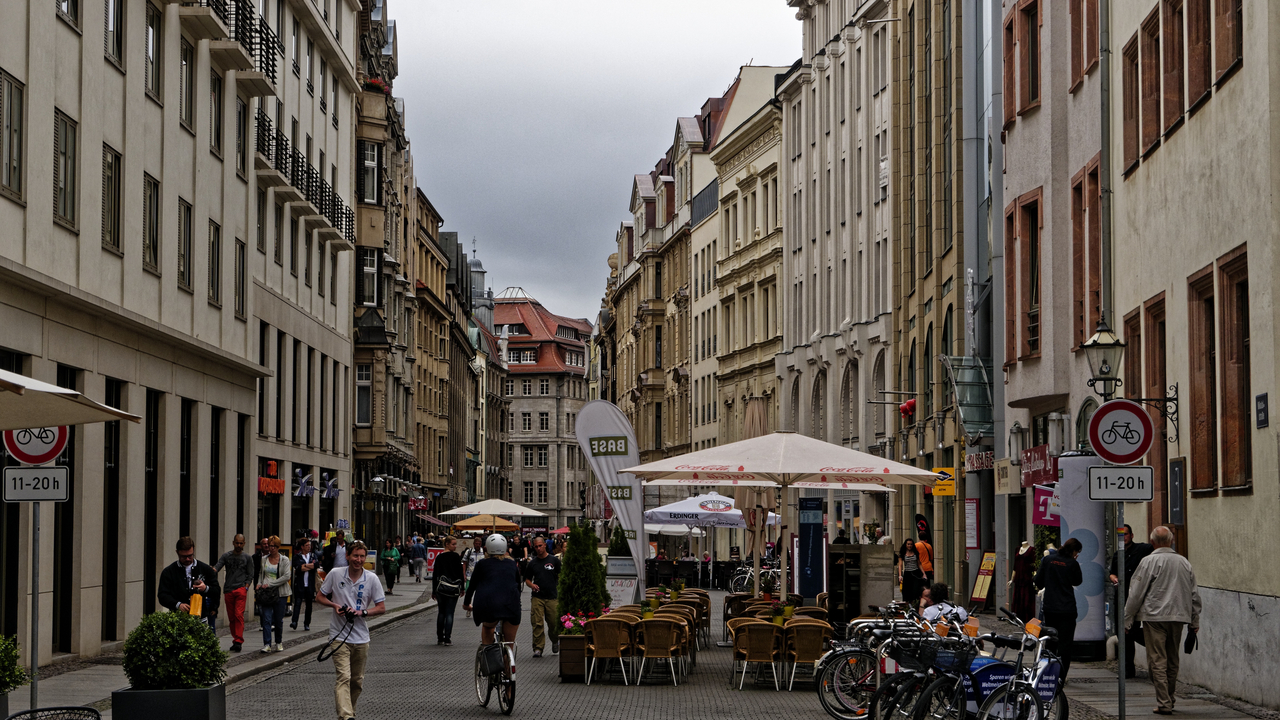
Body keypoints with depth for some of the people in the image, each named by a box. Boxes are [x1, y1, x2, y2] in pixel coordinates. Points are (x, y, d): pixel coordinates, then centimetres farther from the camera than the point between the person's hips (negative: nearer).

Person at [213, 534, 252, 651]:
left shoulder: (247, 557, 9)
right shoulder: (226, 556, 12)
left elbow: (250, 575, 9)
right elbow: (217, 567, 0)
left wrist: (246, 588, -4)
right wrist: (212, 570, -23)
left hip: (241, 589, -3)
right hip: (228, 590, 3)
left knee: (239, 615, -15)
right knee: (231, 617, 5)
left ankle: (238, 641, -17)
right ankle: (235, 640, 15)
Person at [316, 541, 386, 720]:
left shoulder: (372, 579, 0)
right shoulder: (335, 575, -2)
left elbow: (381, 608, 2)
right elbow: (320, 597, 9)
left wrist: (362, 612, -13)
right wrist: (335, 605, -10)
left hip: (361, 637, 2)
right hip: (339, 634, -2)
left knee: (357, 680, 11)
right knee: (343, 677, -16)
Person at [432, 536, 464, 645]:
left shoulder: (439, 557, 6)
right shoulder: (456, 557, -6)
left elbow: (434, 574, 7)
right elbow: (460, 572, -6)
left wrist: (433, 591, 13)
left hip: (440, 588, 3)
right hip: (453, 589, -3)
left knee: (441, 612, 14)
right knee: (449, 613, -1)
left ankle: (439, 638, 14)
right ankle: (447, 639, -7)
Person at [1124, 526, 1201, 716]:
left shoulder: (1149, 562, -7)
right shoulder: (1184, 562, 8)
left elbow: (1137, 593, -7)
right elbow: (1194, 595, 13)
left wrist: (1127, 619, 1)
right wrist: (1195, 622, 21)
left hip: (1154, 617, -5)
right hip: (1178, 617, 5)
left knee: (1157, 661, -3)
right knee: (1172, 661, 15)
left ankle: (1164, 703, -8)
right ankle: (1169, 700, 23)